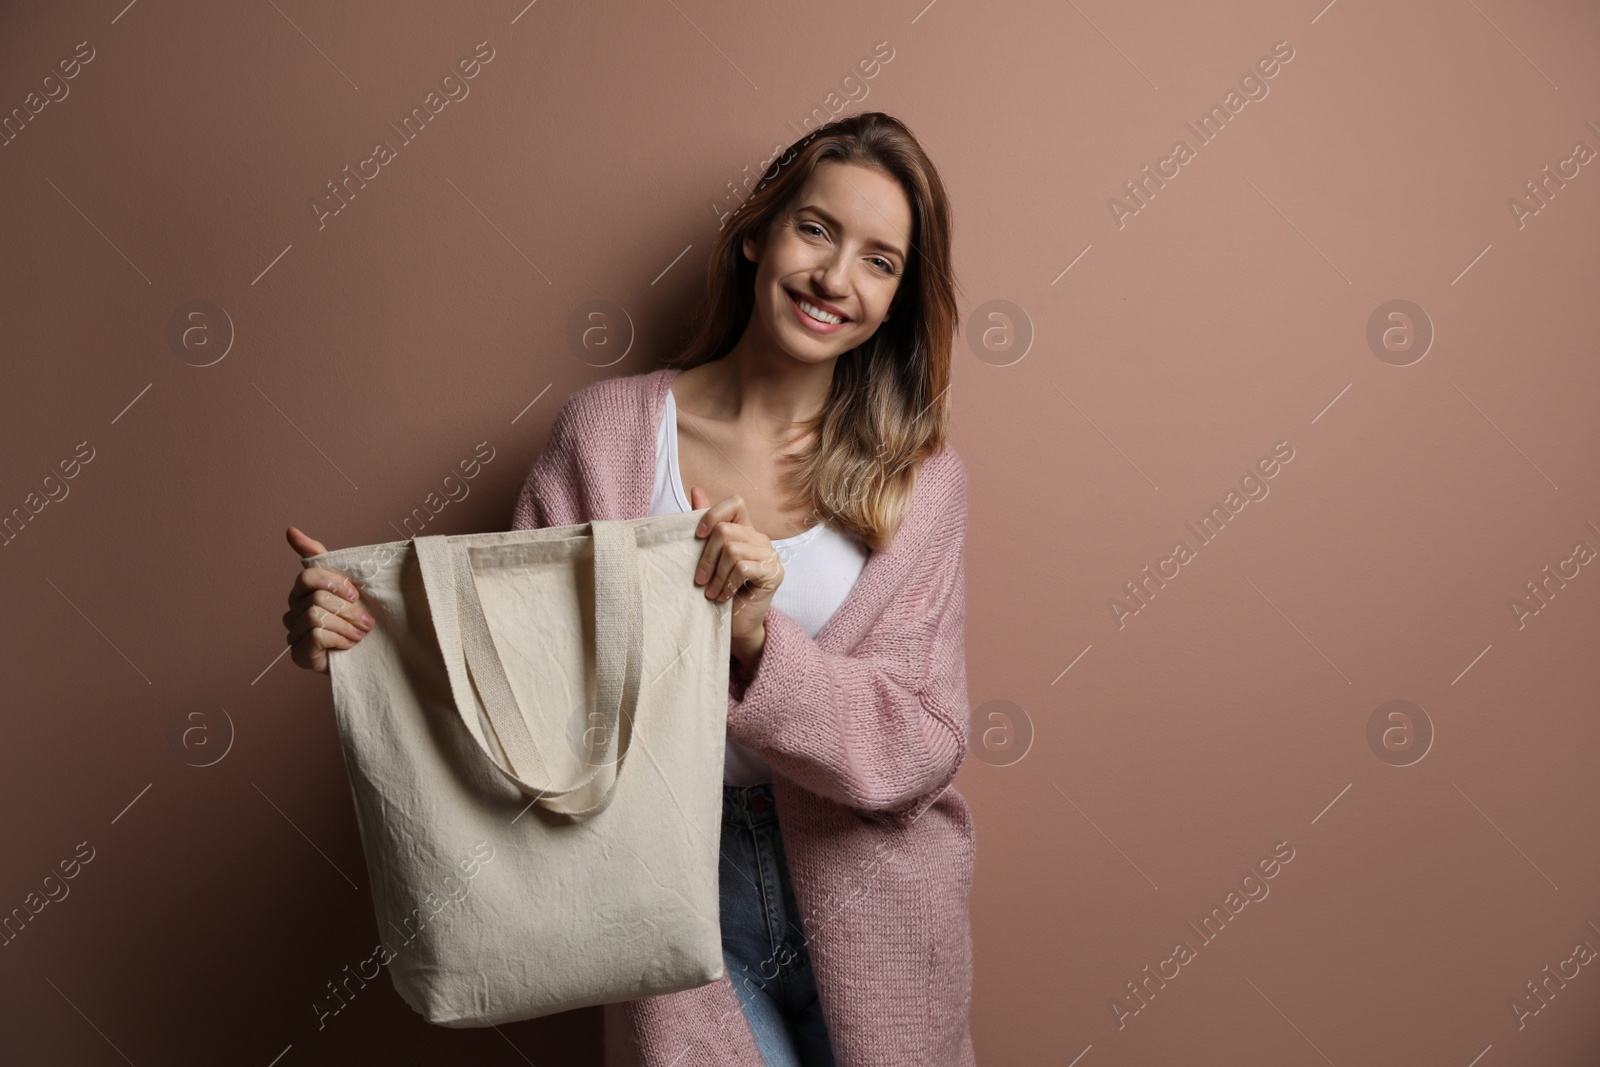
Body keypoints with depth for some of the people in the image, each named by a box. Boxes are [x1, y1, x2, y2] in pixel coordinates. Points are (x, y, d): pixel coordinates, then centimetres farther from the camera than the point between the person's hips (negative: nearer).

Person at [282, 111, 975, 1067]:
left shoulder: (921, 479, -5)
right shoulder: (608, 430, -5)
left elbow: (924, 749, -12)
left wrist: (755, 638, -27)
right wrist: (366, 632, -23)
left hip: (865, 918, 1)